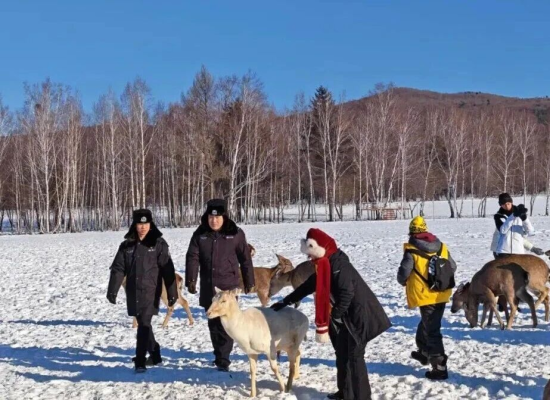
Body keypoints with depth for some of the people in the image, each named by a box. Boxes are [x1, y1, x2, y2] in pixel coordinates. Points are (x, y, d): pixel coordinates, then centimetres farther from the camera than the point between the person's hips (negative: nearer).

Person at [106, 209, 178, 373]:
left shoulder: (158, 244, -4)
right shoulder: (127, 245, 6)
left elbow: (167, 270, -5)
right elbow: (118, 269, 4)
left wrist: (172, 293, -7)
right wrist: (112, 291, -5)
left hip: (150, 291, -4)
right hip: (133, 292, 4)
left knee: (144, 325, -11)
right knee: (143, 324, 14)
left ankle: (140, 362, -8)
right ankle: (155, 355, 31)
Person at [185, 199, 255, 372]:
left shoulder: (235, 234, -3)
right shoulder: (200, 234, 4)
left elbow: (245, 259, 3)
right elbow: (192, 258, 1)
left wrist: (249, 282, 6)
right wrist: (191, 280, -10)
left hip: (228, 286, -3)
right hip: (208, 287, 4)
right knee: (213, 322, 12)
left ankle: (223, 359, -6)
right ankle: (220, 354, 25)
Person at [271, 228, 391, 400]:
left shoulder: (338, 265, -21)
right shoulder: (324, 266, 9)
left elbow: (347, 293, -27)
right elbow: (308, 286, 19)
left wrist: (334, 316, -18)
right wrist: (285, 302, 20)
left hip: (359, 316, -10)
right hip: (346, 317, 10)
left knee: (353, 356, -6)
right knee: (342, 354, 17)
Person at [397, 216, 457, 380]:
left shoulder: (411, 250, -12)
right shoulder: (441, 247, 5)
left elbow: (403, 273, -14)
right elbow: (452, 267, 13)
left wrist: (404, 282, 9)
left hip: (425, 295, -6)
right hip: (442, 294, 6)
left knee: (432, 330, 0)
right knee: (427, 323, 25)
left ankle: (440, 368, -1)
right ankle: (424, 352, 43)